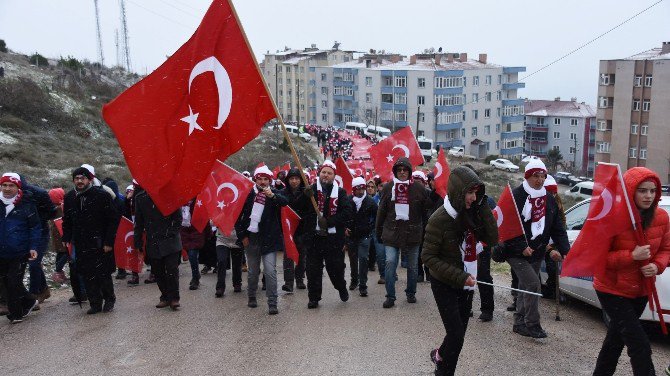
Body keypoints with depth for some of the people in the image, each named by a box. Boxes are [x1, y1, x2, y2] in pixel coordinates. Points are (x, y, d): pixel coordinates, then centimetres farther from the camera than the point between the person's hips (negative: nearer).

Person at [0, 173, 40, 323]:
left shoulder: (27, 206, -5)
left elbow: (35, 228, -3)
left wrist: (33, 247, -10)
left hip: (20, 253, -4)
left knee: (14, 282, -3)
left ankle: (15, 313, 14)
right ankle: (29, 301, 31)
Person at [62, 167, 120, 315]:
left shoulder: (101, 195, -8)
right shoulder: (69, 197, 7)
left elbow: (114, 220, -8)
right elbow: (67, 221, 19)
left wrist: (109, 242, -12)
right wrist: (66, 239, 7)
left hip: (100, 244, -4)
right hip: (80, 245, 4)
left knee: (103, 274, 2)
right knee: (88, 276, 5)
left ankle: (109, 298, 25)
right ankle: (95, 303, 17)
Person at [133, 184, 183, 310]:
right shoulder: (140, 197, 5)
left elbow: (178, 217, -1)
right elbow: (138, 222, 10)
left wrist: (173, 233, -9)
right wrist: (138, 242, 8)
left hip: (170, 240, -3)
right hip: (152, 242, 3)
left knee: (172, 269, -9)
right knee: (157, 271, 7)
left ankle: (174, 298, 1)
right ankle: (165, 297, 20)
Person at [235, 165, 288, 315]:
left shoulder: (274, 193, -1)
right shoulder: (248, 194, 3)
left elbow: (285, 202, -22)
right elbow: (238, 215, 7)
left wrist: (272, 196, -41)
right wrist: (242, 235, 1)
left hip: (268, 238, -2)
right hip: (250, 238, 2)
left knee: (270, 271, -10)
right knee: (253, 271, 14)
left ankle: (272, 304, -4)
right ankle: (251, 297, 33)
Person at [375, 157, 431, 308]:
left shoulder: (419, 188, -2)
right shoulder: (388, 188, 1)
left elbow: (426, 210, 2)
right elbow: (381, 211, 6)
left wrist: (426, 231, 1)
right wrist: (379, 231, 8)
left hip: (412, 232, 0)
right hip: (392, 231, 0)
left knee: (412, 266, 12)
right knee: (390, 263, -10)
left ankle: (411, 293, 31)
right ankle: (390, 296, 1)